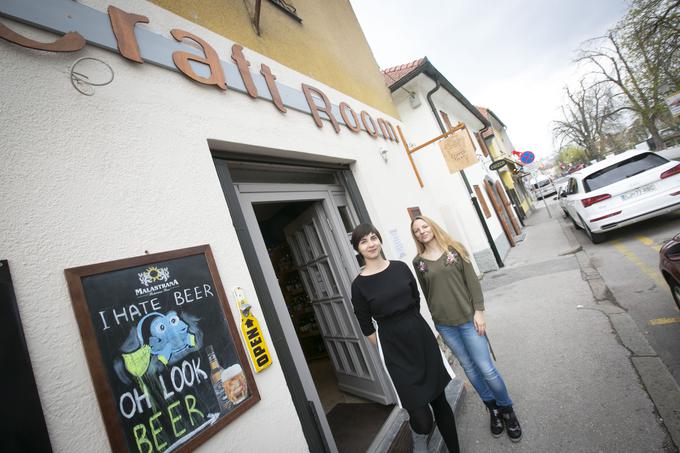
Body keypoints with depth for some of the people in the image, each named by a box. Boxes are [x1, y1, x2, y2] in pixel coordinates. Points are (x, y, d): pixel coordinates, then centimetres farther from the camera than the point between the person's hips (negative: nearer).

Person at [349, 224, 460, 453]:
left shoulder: (400, 268, -1)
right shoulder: (359, 284, -10)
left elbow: (416, 301, 11)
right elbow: (367, 327, -3)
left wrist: (412, 326, 12)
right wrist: (389, 351, 1)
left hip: (422, 335, 4)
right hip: (394, 348, -3)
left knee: (439, 398, 17)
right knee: (419, 410, -1)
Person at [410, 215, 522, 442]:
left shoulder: (454, 249, -4)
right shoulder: (418, 262, -1)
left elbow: (472, 281, -4)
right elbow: (426, 294, 5)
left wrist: (478, 311, -8)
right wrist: (437, 321, 9)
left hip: (467, 318, -1)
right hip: (444, 325, 2)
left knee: (485, 368, 1)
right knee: (469, 367, 13)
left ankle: (506, 409, 28)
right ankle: (493, 408, 36)